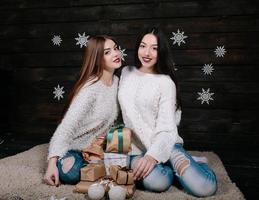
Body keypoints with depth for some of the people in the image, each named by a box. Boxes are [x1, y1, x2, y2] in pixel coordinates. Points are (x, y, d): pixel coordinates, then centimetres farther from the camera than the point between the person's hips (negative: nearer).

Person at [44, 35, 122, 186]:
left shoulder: (116, 81, 0)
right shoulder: (90, 88, -22)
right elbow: (67, 125, -28)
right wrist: (52, 163, -35)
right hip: (74, 149, -6)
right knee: (69, 173, -36)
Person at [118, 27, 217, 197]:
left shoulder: (166, 82, -3)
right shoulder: (127, 72, 9)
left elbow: (166, 126, -11)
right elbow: (129, 114, 7)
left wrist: (153, 155, -28)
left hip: (164, 143, -2)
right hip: (137, 146, 2)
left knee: (205, 187, -22)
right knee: (157, 182, -31)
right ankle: (187, 163, 2)